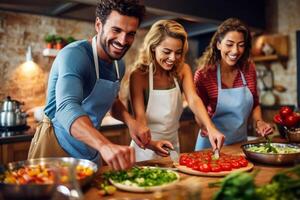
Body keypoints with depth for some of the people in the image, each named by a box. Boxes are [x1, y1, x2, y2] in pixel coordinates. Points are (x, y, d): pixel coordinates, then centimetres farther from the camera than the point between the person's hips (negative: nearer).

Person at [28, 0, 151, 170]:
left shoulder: (119, 65, -1)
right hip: (57, 145, -7)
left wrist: (130, 120, -8)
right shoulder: (74, 55, -24)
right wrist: (104, 145, -57)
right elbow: (67, 108, -39)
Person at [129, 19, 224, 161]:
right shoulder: (139, 75, -18)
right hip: (146, 148, -4)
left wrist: (210, 128, -36)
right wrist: (150, 142, -42)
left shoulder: (182, 70, -6)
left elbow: (193, 100, -19)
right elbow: (139, 117, -23)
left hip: (173, 145, 4)